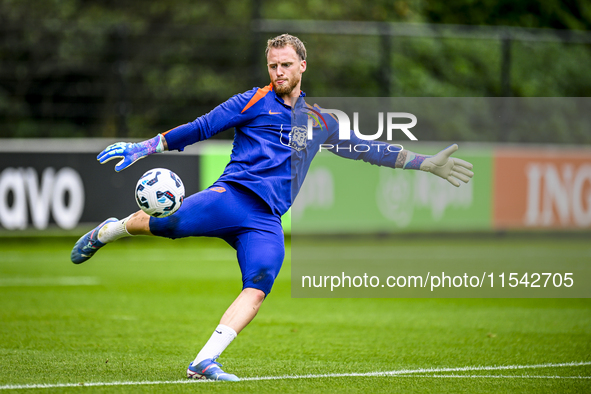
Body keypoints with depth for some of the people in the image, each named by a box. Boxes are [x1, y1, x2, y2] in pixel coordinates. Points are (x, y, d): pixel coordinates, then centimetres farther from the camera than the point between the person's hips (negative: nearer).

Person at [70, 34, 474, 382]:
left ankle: (205, 362, -27)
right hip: (233, 193, -3)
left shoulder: (319, 119, 24)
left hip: (267, 220, 3)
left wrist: (424, 163, 26)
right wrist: (144, 147, 6)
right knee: (167, 221, -27)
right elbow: (200, 127, 12)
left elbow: (365, 148, 29)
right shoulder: (254, 102, 14)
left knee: (259, 288, -22)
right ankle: (108, 231, 4)